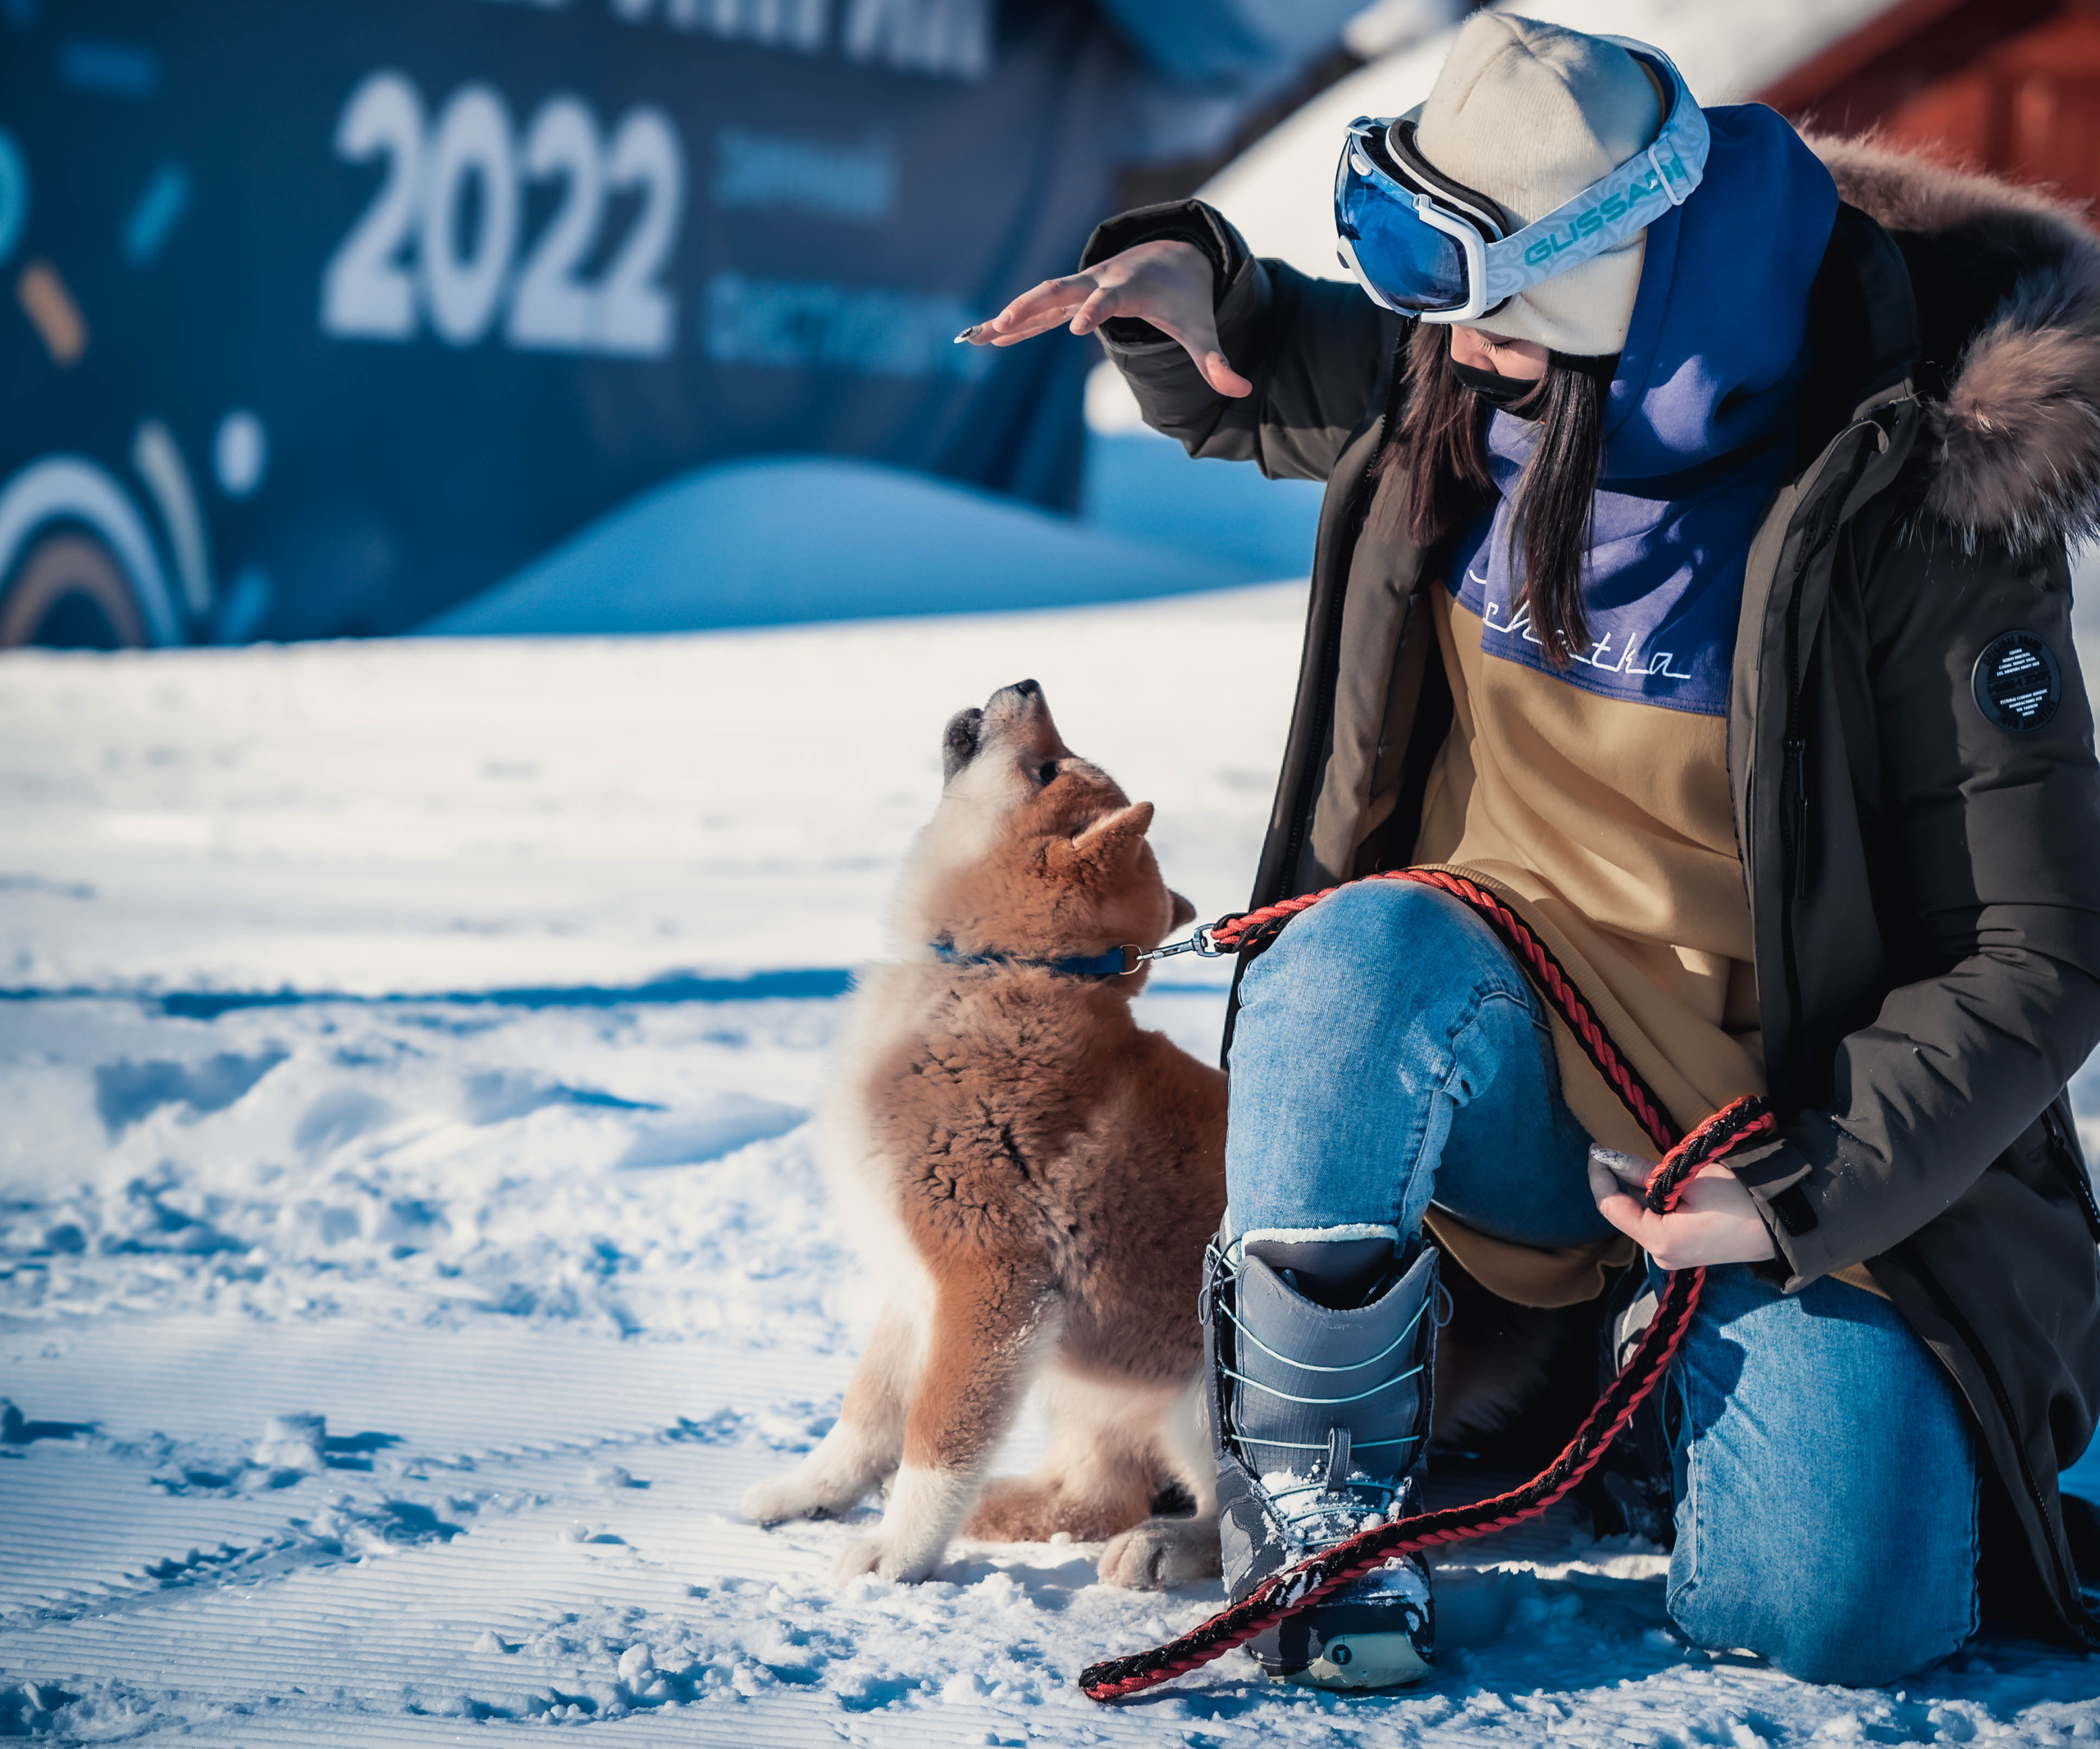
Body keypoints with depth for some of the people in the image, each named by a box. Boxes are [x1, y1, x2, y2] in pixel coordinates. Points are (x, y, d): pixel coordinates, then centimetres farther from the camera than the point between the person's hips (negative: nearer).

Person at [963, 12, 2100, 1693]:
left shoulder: (1910, 523, -21)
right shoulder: (1457, 386, -6)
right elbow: (1254, 387, 18)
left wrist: (1805, 1197, -24)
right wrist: (1181, 281, -6)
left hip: (1786, 1131, -3)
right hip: (1509, 1087, 3)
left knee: (1839, 1611, -19)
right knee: (1363, 953, -33)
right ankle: (1313, 1484, -14)